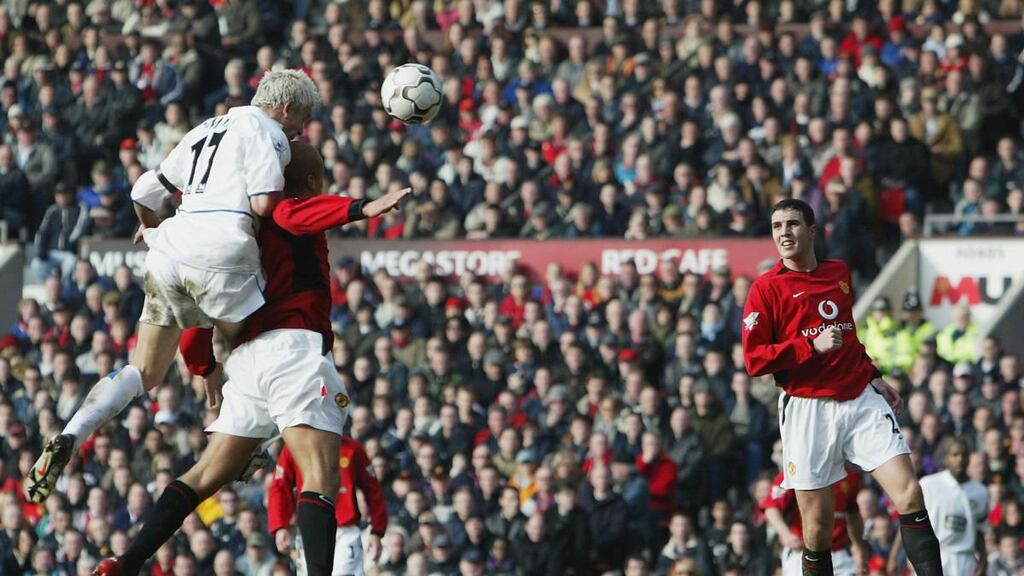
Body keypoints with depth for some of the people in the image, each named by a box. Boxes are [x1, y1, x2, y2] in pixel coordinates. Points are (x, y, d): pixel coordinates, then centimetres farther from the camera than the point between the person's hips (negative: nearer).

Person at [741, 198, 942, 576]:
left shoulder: (839, 273, 14)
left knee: (909, 494, -9)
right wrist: (812, 346, -17)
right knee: (818, 525, -2)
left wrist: (873, 376, 23)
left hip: (861, 399, 4)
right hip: (808, 410, -4)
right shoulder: (767, 288, -2)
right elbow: (753, 361, -9)